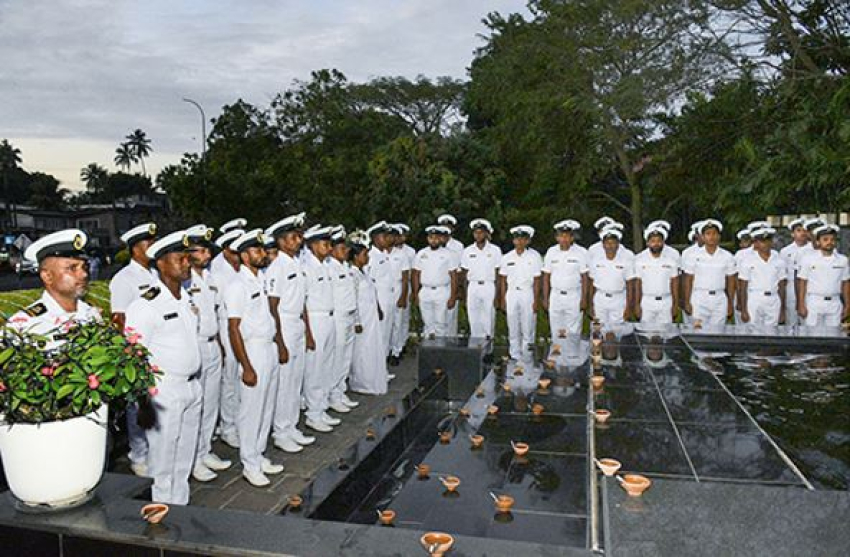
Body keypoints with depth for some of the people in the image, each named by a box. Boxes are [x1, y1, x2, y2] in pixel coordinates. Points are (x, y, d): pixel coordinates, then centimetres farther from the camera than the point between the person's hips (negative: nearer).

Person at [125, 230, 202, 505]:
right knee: (162, 461, 6)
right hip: (165, 392, -7)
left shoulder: (187, 298, 8)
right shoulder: (146, 305, -15)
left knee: (184, 460, 18)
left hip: (193, 387, 7)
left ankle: (181, 507, 33)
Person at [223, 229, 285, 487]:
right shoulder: (237, 286, -15)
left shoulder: (260, 279, 9)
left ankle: (259, 456, 32)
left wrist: (276, 346, 11)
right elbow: (233, 329, -17)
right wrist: (246, 367, -18)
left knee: (267, 408, 17)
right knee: (251, 410, 4)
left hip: (270, 348, 8)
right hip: (253, 351, -8)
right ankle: (250, 465, 18)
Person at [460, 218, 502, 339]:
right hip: (473, 287, 2)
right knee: (474, 320, 2)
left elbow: (498, 274, 2)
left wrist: (497, 295, -4)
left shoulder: (495, 250, 2)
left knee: (488, 319, -1)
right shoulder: (468, 251, 7)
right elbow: (464, 274, 10)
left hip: (489, 287, -2)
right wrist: (466, 295, 4)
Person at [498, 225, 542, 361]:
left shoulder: (534, 256, -4)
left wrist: (536, 300, -7)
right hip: (512, 293, 3)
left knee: (528, 328, -1)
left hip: (528, 293, -3)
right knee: (513, 328, 7)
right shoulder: (507, 257, 5)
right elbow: (503, 280, 9)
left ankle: (527, 359, 9)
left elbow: (537, 280, -4)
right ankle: (515, 357, 18)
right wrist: (502, 299, 6)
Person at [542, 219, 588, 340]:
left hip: (574, 296, -3)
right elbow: (546, 277, 7)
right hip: (556, 296, 3)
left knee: (573, 333, -1)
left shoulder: (581, 252, -6)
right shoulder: (551, 252, 2)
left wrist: (584, 299, -6)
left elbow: (584, 277, -3)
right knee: (556, 332, 8)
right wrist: (545, 298, 6)